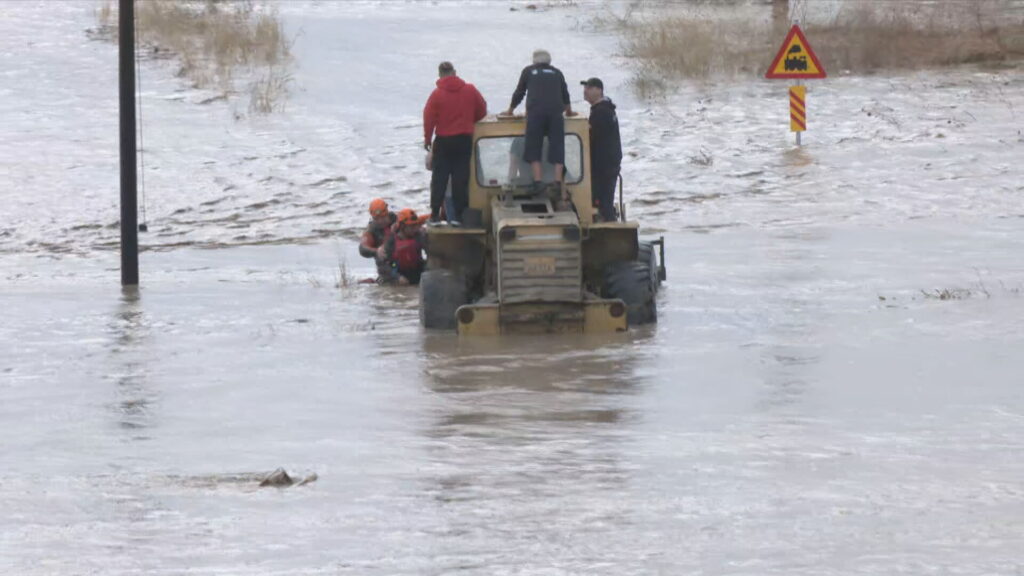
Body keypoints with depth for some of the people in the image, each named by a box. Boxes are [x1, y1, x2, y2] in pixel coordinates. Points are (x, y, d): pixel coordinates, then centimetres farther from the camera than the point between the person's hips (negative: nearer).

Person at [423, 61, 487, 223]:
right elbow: (482, 111, 7)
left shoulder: (437, 94, -9)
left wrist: (427, 139, 3)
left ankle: (435, 213, 1)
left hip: (443, 141, -2)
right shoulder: (470, 90, -1)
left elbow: (429, 118, -8)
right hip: (465, 139, 2)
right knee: (461, 177, 5)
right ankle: (459, 214, 3)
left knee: (439, 178, 4)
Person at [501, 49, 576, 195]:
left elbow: (519, 93, 22)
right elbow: (565, 94, 30)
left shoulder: (528, 71, 18)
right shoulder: (557, 73, 24)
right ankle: (558, 182, -8)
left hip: (535, 112, -2)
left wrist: (510, 110, 36)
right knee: (557, 148, 1)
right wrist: (569, 111, 47)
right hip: (555, 112, 2)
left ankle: (538, 182, -13)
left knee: (534, 147, 0)